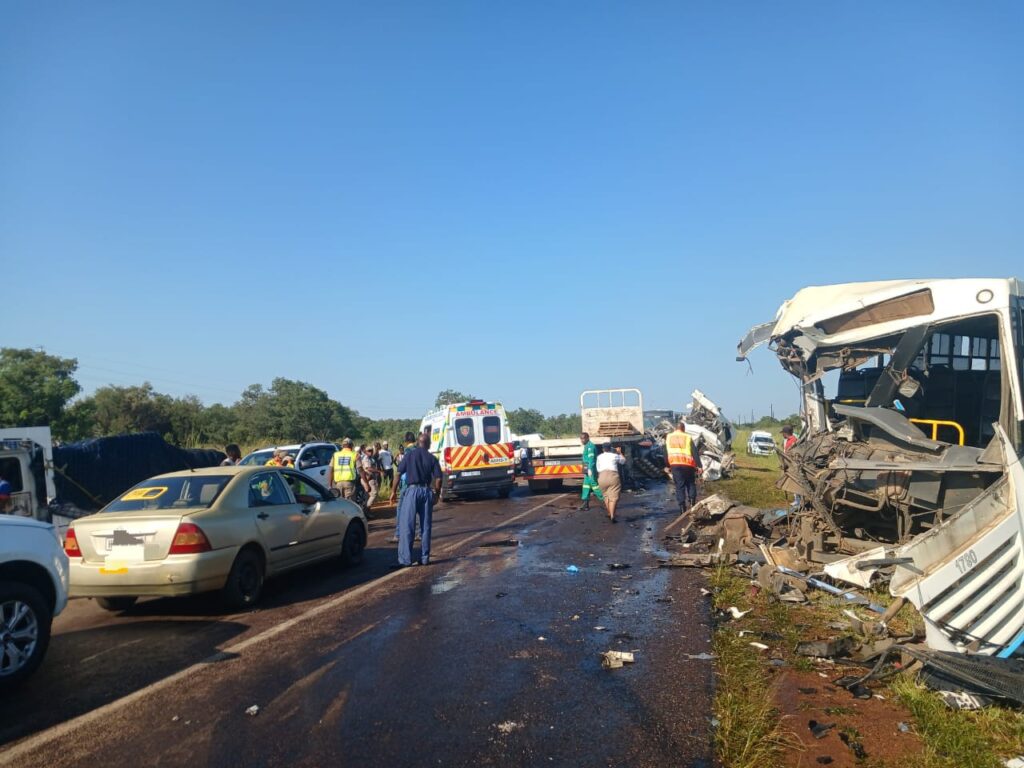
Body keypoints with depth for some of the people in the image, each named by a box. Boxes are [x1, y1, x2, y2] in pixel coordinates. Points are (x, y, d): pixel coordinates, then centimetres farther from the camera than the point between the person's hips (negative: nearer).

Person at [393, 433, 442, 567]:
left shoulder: (409, 454, 2)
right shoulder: (432, 458, 6)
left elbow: (399, 473, -3)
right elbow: (438, 478, 0)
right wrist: (437, 494, 11)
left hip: (412, 490, -2)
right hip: (426, 491, 3)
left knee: (406, 526, -2)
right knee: (425, 527, 10)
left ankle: (405, 559, -6)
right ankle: (424, 558, 14)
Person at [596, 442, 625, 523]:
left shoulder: (599, 457, 19)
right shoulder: (615, 456, 15)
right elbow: (623, 461, 32)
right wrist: (620, 453, 45)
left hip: (602, 477, 2)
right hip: (613, 476, -2)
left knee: (606, 496, 19)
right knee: (613, 497, -6)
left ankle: (609, 514, 30)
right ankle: (612, 516, -18)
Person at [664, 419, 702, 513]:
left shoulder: (668, 437, 11)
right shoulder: (688, 438, 4)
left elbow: (666, 453, 13)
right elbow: (695, 453, -2)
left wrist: (667, 466, 20)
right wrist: (699, 466, -3)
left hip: (675, 465, 1)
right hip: (688, 465, -1)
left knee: (679, 486, 6)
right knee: (691, 484, 16)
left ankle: (682, 507, 1)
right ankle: (691, 501, 1)